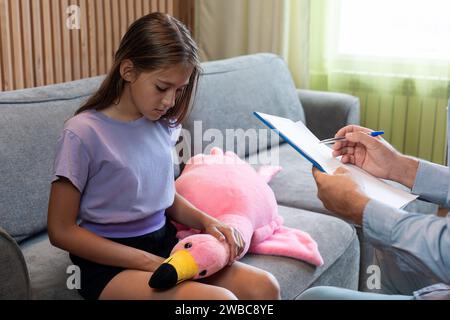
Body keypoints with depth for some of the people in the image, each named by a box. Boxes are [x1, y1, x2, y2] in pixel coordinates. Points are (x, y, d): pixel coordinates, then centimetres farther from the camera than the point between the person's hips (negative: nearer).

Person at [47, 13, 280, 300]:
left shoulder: (162, 124, 3)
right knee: (220, 299, -27)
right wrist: (150, 263, -17)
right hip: (110, 261, -6)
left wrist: (206, 221, -4)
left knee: (265, 287, -13)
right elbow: (61, 230, -12)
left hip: (164, 243, 6)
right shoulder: (84, 133, -14)